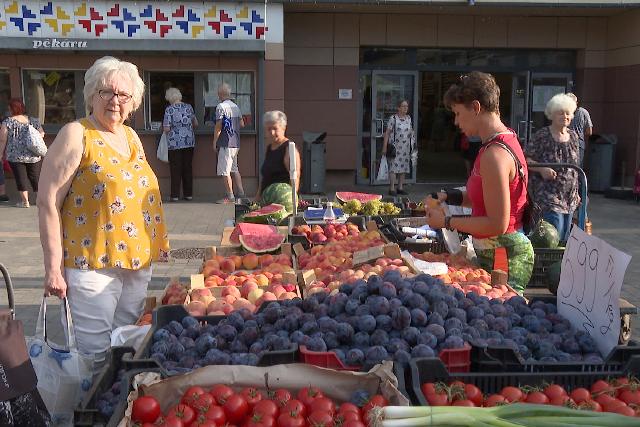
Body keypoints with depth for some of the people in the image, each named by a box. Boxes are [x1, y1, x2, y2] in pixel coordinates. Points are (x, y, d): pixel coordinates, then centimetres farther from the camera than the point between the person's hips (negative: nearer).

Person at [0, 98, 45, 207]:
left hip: (16, 156, -3)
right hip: (34, 156, 3)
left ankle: (25, 201, 7)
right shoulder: (34, 121, 5)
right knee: (36, 176, 11)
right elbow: (42, 134, 7)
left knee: (21, 177, 5)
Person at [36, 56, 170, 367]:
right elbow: (48, 202, -13)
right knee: (96, 355, 0)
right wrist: (53, 268, -16)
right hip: (93, 264, -7)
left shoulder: (131, 137, 12)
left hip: (137, 262, 7)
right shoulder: (76, 135, -8)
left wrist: (156, 245, 17)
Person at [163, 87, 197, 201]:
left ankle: (175, 195, 4)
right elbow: (195, 124, 14)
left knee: (175, 169, 2)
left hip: (175, 143, -4)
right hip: (189, 142, 4)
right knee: (188, 168, 10)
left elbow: (166, 129, -11)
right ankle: (188, 194, 13)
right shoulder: (188, 107, 6)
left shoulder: (169, 109, -8)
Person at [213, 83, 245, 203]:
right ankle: (240, 193, 18)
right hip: (236, 142, 8)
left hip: (226, 143, -8)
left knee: (225, 171, -4)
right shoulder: (236, 106, 11)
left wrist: (214, 142, -6)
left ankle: (230, 196, -4)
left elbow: (218, 126, -13)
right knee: (234, 168, 17)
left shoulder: (221, 106, -11)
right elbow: (242, 124, 13)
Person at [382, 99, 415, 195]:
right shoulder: (393, 118, -6)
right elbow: (387, 133, -8)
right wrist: (384, 147, -12)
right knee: (394, 167, -8)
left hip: (406, 148, 6)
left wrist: (412, 145, 16)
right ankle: (392, 189, -4)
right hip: (395, 147, -6)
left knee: (403, 167, 8)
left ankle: (400, 188, 17)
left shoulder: (409, 118, 12)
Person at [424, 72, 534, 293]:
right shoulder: (506, 140, 10)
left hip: (503, 258, -9)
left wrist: (447, 222, -14)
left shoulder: (494, 155, -21)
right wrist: (453, 197, 8)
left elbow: (497, 225, -22)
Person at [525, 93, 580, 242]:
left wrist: (576, 193, 18)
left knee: (564, 240, 12)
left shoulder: (573, 136, 10)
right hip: (549, 198, -7)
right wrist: (541, 168, -25)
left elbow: (575, 167, 18)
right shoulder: (541, 136, -9)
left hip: (569, 199, 7)